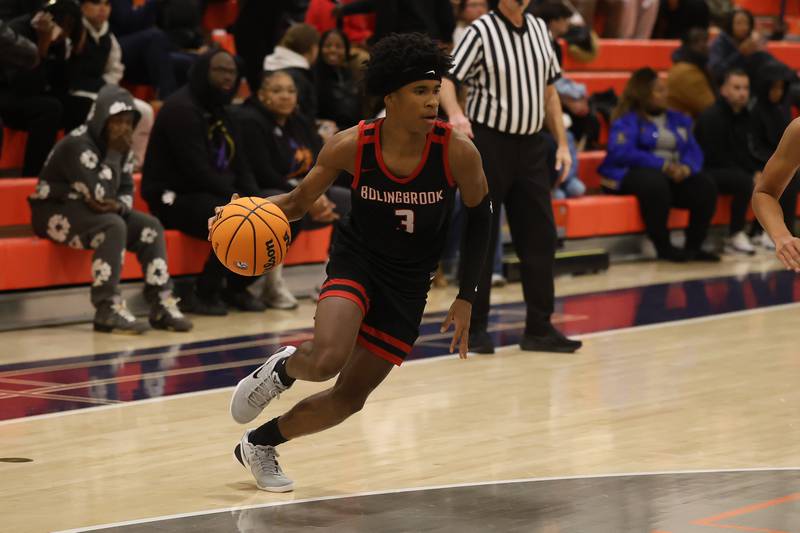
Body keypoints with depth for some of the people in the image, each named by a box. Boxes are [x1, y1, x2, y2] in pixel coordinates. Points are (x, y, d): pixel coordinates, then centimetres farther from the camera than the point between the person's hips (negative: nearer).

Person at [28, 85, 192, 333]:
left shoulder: (121, 148, 5)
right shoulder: (77, 145, -22)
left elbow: (127, 191, 8)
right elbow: (101, 194, -27)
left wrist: (118, 205, -16)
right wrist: (114, 153, -22)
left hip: (93, 210, 8)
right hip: (55, 212, -8)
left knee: (150, 226, -10)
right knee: (113, 226, -33)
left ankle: (161, 304, -12)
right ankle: (107, 308, -32)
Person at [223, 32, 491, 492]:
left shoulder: (457, 152, -19)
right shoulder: (351, 147, -18)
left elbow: (479, 214, -1)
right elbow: (299, 202, -2)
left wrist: (466, 297, -1)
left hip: (410, 282, 2)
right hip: (356, 261, -2)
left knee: (349, 398, 5)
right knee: (325, 360, -30)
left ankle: (260, 445, 29)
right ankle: (281, 368, 7)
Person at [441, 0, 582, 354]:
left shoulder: (539, 28, 10)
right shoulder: (482, 31, -8)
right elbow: (447, 79, -15)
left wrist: (562, 143, 14)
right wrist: (455, 112, -35)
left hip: (531, 145, 6)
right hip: (489, 142, -6)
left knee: (539, 236, 5)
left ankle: (539, 328, 11)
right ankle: (474, 328, 8)